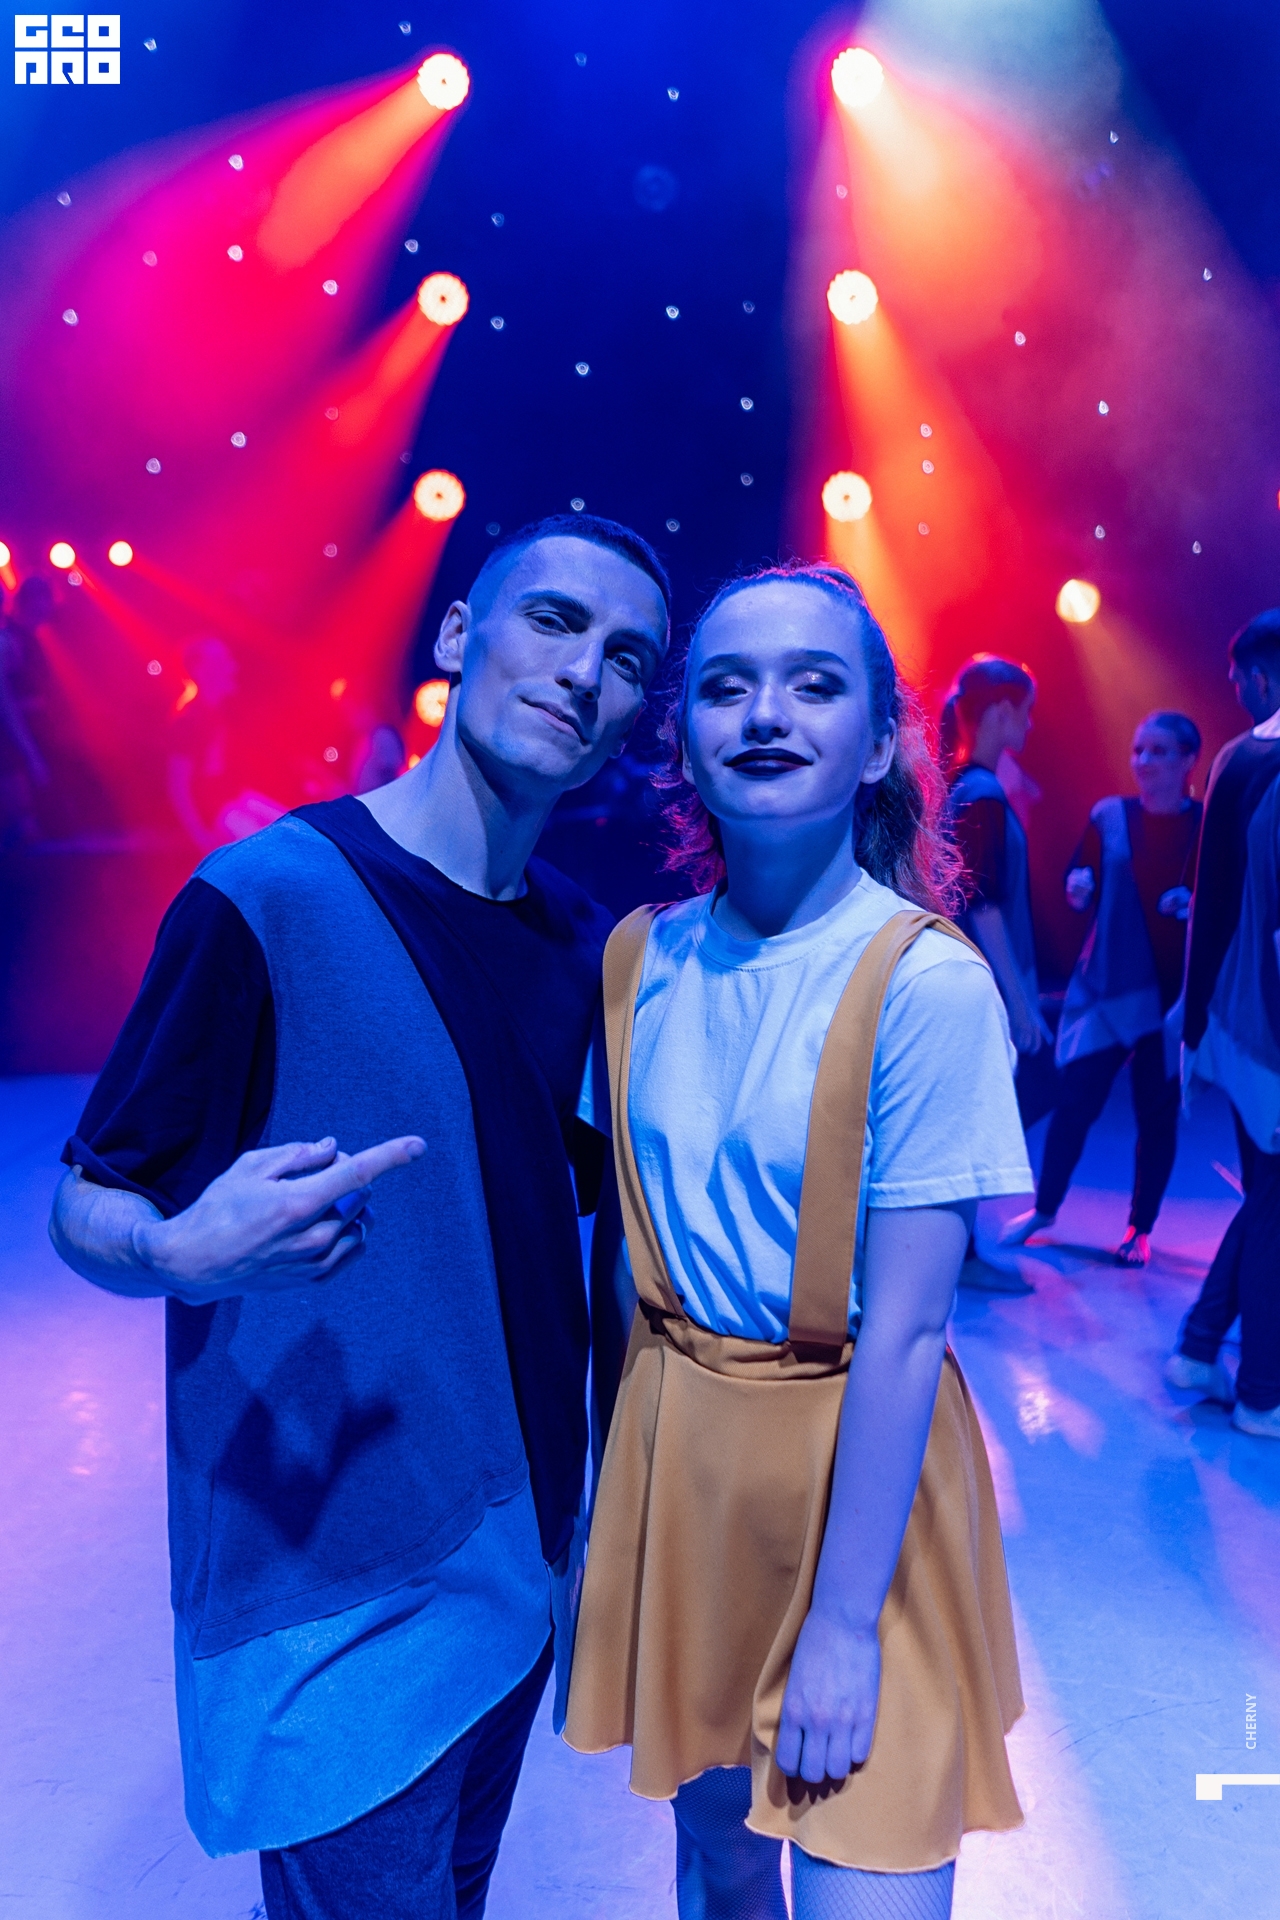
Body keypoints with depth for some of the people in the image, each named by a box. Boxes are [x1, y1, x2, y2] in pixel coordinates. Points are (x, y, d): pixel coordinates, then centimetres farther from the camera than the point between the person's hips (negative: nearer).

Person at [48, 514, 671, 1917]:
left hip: (522, 1558, 7)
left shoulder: (588, 943, 1)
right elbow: (85, 1206, -13)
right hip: (334, 1588, -7)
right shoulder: (268, 897, -18)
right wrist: (184, 1255, -34)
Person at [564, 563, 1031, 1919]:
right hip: (673, 1449, 4)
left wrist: (845, 1622, -14)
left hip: (859, 1463, -4)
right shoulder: (640, 958, -4)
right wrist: (609, 1455, 7)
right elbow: (624, 1235, 4)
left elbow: (905, 1329, -18)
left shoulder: (928, 980, -20)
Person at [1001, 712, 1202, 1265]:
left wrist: (1197, 905, -18)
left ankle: (1140, 1229, 22)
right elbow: (1079, 890, 4)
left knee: (1157, 1112, 7)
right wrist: (1078, 889, -17)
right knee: (1076, 1101, 2)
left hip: (1174, 992, -1)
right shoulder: (1109, 816, 4)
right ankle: (1044, 1208, 21)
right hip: (1106, 985, 1)